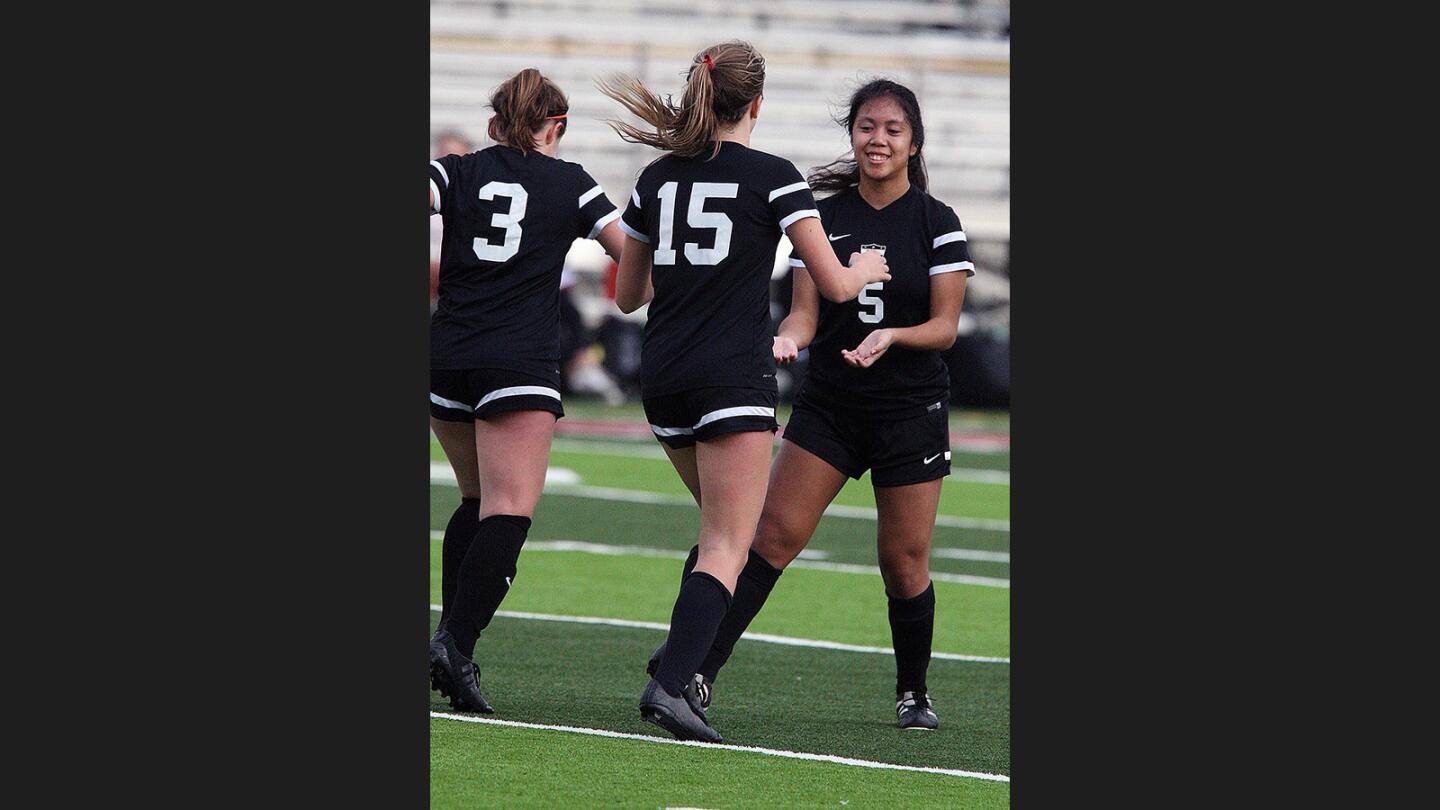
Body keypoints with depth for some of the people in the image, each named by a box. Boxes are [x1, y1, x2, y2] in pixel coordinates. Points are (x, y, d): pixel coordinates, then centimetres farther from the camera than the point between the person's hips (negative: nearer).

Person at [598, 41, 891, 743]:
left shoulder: (658, 177, 9)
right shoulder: (773, 177, -4)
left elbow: (627, 295, 18)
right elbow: (834, 285, -5)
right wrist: (864, 268, 18)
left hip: (662, 377, 6)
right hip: (734, 375, -6)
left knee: (723, 523, 24)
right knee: (728, 546, -7)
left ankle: (682, 657, 15)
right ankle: (671, 683, -23)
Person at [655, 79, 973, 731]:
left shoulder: (937, 223, -3)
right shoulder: (823, 217, 4)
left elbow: (945, 326, -6)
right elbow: (806, 309, 0)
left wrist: (891, 337, -25)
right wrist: (788, 338, -22)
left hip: (912, 408, -2)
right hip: (827, 406, 2)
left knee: (904, 564, 1)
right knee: (773, 535, -10)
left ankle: (913, 693, 20)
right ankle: (699, 669, -12)